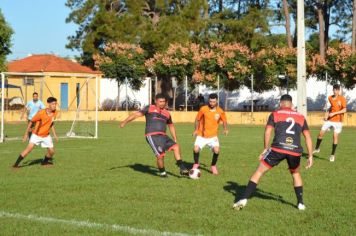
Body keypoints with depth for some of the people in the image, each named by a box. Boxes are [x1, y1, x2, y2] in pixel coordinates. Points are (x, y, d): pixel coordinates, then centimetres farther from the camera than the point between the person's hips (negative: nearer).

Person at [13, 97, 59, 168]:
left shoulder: (55, 112, -9)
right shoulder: (41, 113, -24)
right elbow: (31, 122, -13)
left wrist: (54, 134, 10)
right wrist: (26, 134, -9)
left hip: (46, 136, 5)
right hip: (36, 135, -5)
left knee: (51, 151, 4)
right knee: (29, 148, -20)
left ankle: (45, 161, 34)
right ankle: (16, 164, -13)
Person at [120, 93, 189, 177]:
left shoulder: (167, 113, 18)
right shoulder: (149, 108, 3)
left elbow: (171, 126, 30)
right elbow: (137, 114, 1)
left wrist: (175, 139, 26)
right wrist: (125, 122, -6)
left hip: (163, 136, 6)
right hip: (152, 136, -6)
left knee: (176, 147, -8)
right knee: (160, 155, -13)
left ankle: (182, 169, -4)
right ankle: (162, 172, 11)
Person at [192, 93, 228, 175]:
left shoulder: (220, 111, -7)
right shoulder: (203, 109, -8)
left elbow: (224, 121, 7)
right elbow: (197, 119, 5)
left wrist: (225, 129, -11)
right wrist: (196, 129, -3)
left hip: (213, 136, 0)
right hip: (201, 135, 0)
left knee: (216, 150, -20)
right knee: (196, 149, -18)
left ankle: (213, 166, 8)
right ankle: (196, 164, 14)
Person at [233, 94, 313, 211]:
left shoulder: (275, 114, 15)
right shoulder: (301, 117, 22)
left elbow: (267, 132, 3)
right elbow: (308, 137, 18)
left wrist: (266, 148, 14)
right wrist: (310, 156, 20)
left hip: (278, 148, -2)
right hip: (295, 151, 3)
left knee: (259, 171, 10)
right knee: (295, 174, 31)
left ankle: (244, 199, 4)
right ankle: (300, 203, 27)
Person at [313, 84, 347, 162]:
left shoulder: (342, 98, -11)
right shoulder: (330, 98, 5)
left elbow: (344, 110, -18)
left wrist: (334, 113, -25)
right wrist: (327, 113, 6)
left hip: (338, 121, -4)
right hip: (329, 120, 4)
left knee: (335, 136, -5)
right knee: (321, 133, 0)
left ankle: (333, 155, 7)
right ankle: (317, 148, 22)